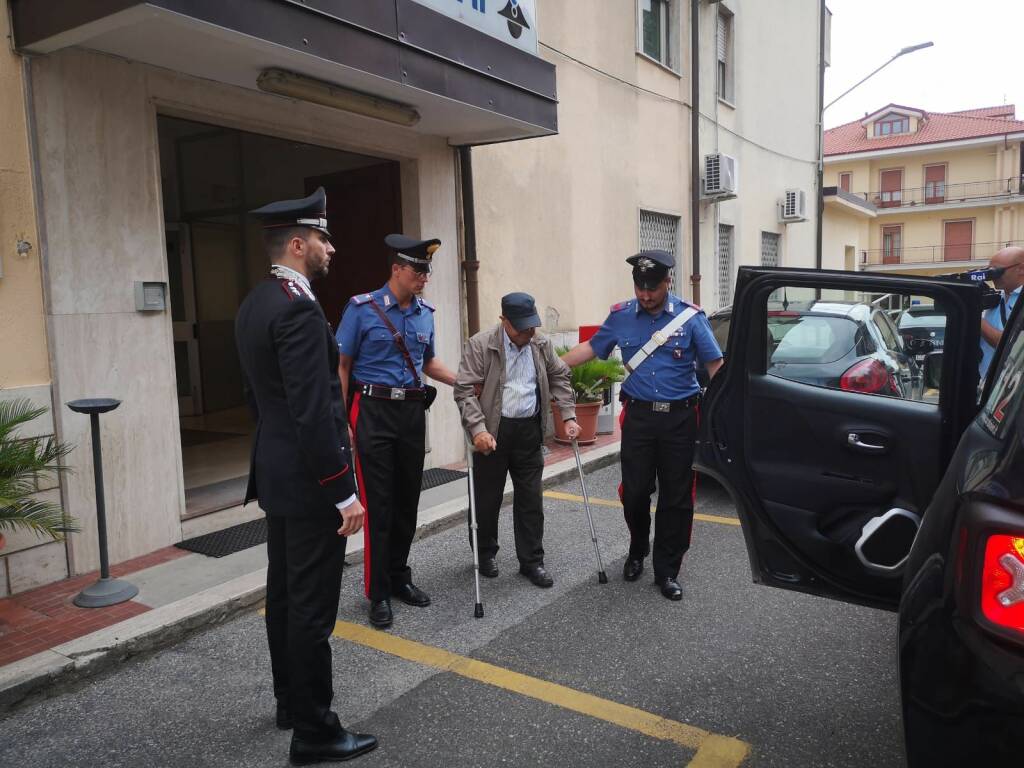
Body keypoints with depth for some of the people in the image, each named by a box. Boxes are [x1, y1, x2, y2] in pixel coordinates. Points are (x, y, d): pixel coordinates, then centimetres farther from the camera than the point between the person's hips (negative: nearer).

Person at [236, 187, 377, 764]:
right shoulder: (298, 307, -21)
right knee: (312, 606, 0)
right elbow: (314, 413, -25)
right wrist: (344, 492, -22)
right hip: (309, 482, -10)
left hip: (276, 475, 10)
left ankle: (291, 699, 35)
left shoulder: (254, 304, 10)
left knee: (284, 593, 19)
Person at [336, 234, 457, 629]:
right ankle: (379, 594, 9)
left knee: (407, 501, 11)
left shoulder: (425, 312, 10)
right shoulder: (362, 309, -6)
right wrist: (341, 421, -9)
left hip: (413, 412, 5)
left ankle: (399, 578, 26)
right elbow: (341, 365, -4)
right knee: (378, 505, -2)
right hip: (374, 412, -5)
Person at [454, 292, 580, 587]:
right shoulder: (480, 344, -11)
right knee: (488, 497, 9)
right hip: (493, 431, -4)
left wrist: (568, 416, 5)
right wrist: (478, 429, -23)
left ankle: (531, 560, 20)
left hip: (529, 430, 4)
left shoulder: (542, 344, 4)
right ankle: (485, 554, 29)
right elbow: (465, 390, -14)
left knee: (530, 498, 8)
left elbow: (559, 377, 14)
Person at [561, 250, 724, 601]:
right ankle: (637, 551, 35)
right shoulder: (621, 316, 3)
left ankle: (667, 571, 20)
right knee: (634, 492, 6)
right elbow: (591, 348, 14)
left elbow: (715, 364, -3)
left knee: (676, 497, 5)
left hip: (679, 417, -1)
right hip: (639, 416, 1)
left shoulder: (690, 317, -4)